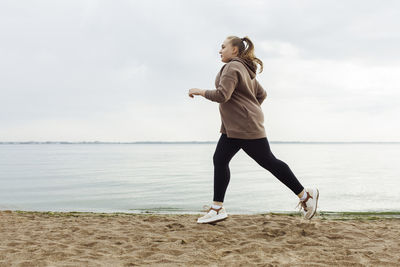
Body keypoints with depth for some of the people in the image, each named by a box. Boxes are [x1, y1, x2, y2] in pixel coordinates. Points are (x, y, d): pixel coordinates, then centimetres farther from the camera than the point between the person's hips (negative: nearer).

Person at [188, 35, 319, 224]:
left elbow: (222, 95, -24)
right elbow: (261, 94, 24)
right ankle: (217, 208, 5)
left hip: (246, 126, -11)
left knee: (268, 162, -5)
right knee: (219, 160, 4)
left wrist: (200, 92, -11)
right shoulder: (245, 70, 20)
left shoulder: (232, 67, -12)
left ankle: (305, 195, 5)